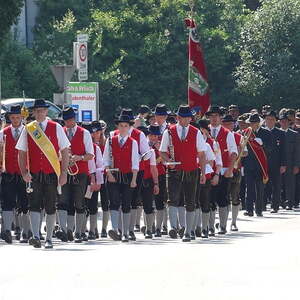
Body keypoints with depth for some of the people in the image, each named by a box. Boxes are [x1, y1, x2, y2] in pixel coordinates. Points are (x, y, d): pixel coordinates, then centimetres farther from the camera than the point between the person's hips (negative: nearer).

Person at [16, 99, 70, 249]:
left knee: (51, 208, 5)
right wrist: (24, 173, -6)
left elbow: (65, 151, 3)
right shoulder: (28, 129, 6)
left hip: (52, 174, 0)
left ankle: (49, 239, 14)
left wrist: (64, 173, -4)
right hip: (34, 175, 0)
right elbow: (21, 153, 7)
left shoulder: (56, 128, 3)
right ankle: (36, 237, -19)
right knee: (34, 205, -13)